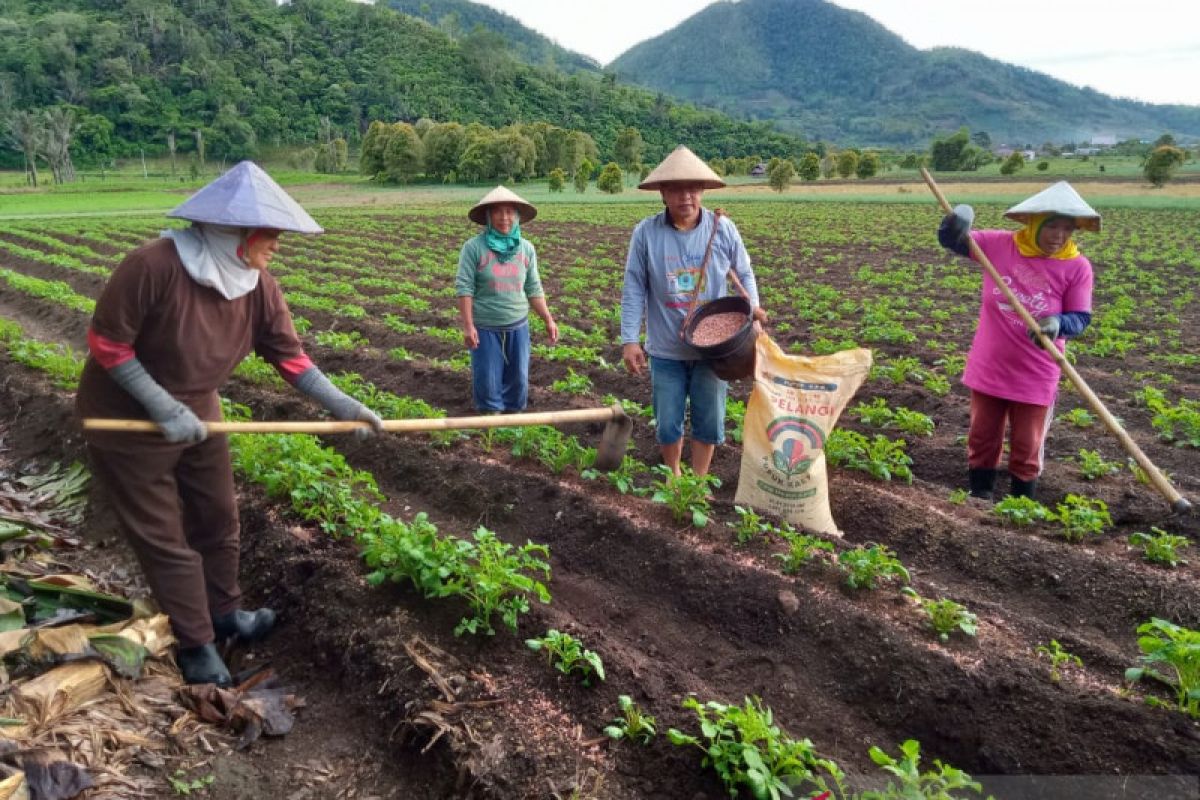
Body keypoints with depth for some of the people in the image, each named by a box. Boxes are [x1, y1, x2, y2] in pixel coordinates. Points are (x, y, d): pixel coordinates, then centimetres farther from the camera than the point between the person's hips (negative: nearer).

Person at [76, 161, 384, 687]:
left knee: (218, 519, 18)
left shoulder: (259, 287, -12)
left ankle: (224, 612, 40)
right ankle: (196, 645, 21)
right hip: (128, 422, -6)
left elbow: (290, 358, -7)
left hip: (197, 415, 7)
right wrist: (165, 408, -25)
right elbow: (106, 343, -24)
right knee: (165, 539, 5)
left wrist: (343, 406, -14)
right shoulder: (154, 265, -31)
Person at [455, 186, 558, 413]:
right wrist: (468, 326, -15)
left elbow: (533, 289, 9)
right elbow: (464, 288, -10)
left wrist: (548, 320, 4)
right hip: (485, 328, -4)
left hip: (518, 327, 4)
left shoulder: (526, 248, 4)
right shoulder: (474, 247, -8)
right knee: (487, 381, 3)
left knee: (518, 379, 11)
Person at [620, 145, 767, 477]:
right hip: (666, 349, 0)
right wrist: (629, 340, -11)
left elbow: (744, 274, 7)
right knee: (667, 423, 11)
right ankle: (673, 476, 37)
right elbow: (634, 290, -7)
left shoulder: (723, 228, -6)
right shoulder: (645, 233, -10)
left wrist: (752, 308, -8)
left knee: (709, 421, 11)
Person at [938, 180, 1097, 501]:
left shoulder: (1077, 267, -11)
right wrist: (957, 222, -25)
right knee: (982, 438, 15)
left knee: (1026, 448, 11)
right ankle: (980, 496, 33)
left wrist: (1057, 323, -33)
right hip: (989, 367, 2)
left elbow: (1080, 318, -9)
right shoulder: (999, 245, -8)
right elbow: (951, 241, -1)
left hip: (1035, 375, -1)